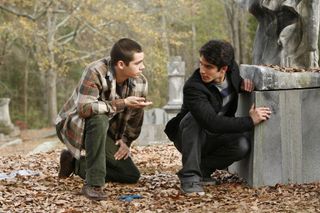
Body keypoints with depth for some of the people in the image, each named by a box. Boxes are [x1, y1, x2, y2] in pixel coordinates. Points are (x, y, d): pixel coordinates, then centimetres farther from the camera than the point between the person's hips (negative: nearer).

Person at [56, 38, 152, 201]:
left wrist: (126, 141, -4)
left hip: (105, 132, 6)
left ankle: (76, 163, 11)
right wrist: (123, 103, -42)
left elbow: (135, 117, 4)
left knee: (132, 175, -4)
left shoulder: (140, 82, -11)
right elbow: (84, 108, -41)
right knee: (100, 119, -40)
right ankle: (93, 184, -33)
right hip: (74, 125, -6)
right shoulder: (95, 72, -30)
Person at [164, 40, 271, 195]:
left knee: (242, 145, -27)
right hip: (188, 138, -4)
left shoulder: (232, 68, -11)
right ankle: (189, 176, -30)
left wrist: (241, 83, -9)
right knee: (194, 117, -37)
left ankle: (202, 169, -4)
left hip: (213, 139, 4)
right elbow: (212, 123, -40)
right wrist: (250, 121, -36)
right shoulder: (193, 88, -30)